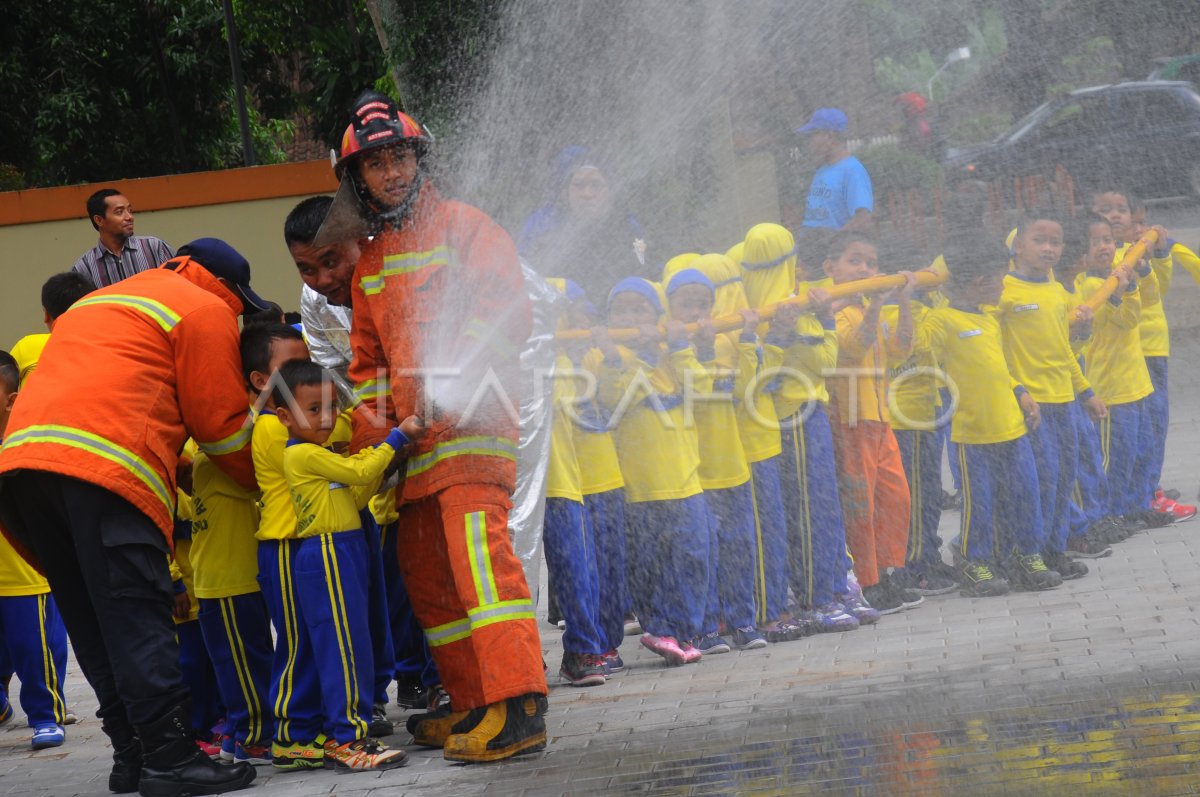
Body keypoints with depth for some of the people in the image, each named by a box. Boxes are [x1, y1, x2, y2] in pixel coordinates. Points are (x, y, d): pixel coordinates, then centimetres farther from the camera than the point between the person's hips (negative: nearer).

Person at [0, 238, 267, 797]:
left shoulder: (99, 304, 36)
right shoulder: (205, 310, 11)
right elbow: (220, 424, 8)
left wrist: (173, 476, 30)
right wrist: (265, 482, 23)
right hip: (105, 466, -8)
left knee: (91, 624, 10)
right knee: (138, 619, -9)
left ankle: (132, 752, 12)